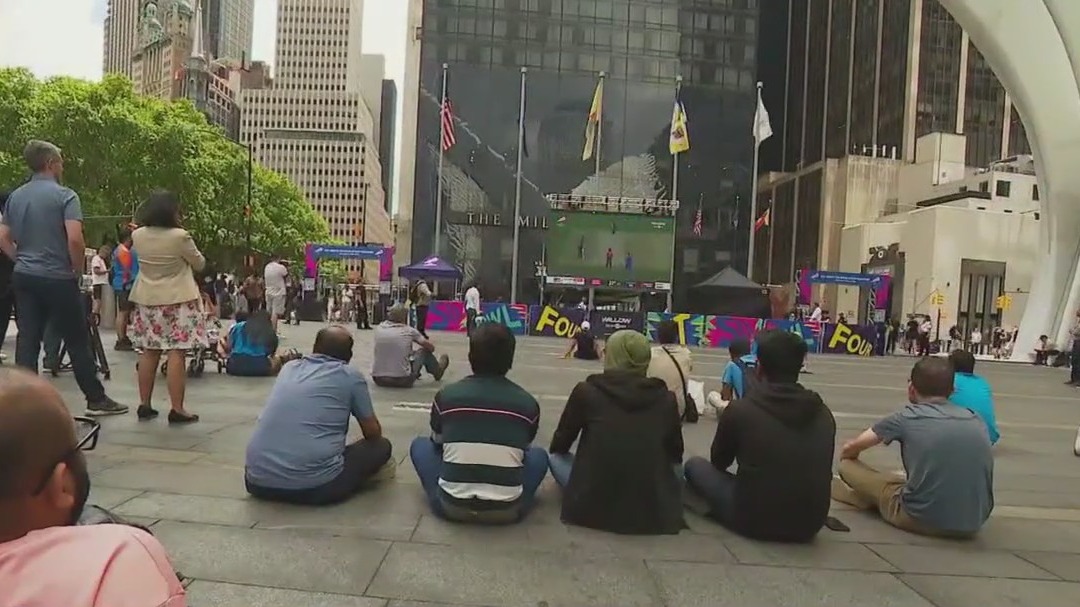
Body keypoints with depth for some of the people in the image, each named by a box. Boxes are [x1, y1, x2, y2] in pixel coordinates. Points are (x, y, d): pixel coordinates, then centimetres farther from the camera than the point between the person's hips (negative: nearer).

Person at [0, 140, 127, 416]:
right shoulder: (64, 195, -12)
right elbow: (75, 239, -21)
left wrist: (23, 260, 18)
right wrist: (77, 270, -7)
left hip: (24, 277, 6)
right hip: (57, 278, -6)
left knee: (27, 341, 7)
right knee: (77, 341, 2)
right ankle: (96, 399, 9)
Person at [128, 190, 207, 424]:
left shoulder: (137, 236, 2)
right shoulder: (180, 236, -15)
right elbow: (199, 264, -1)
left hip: (148, 300, 6)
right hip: (178, 301, -6)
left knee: (149, 352, 13)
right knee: (176, 354, -6)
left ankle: (144, 404, 19)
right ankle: (177, 409, -6)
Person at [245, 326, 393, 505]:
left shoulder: (289, 368, 18)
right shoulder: (351, 376, 4)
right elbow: (373, 433, 14)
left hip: (257, 481, 5)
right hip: (314, 486, -4)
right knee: (382, 446, 16)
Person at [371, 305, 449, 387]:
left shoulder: (379, 328, 3)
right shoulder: (409, 331, -5)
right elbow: (431, 348, 8)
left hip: (378, 379, 4)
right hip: (402, 380, -4)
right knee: (424, 351, 17)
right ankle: (437, 372, 46)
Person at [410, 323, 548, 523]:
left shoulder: (446, 395, -1)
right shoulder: (528, 403, -1)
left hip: (451, 506, 0)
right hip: (507, 511, 1)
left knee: (420, 444, 23)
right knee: (538, 455, 26)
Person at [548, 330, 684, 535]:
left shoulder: (586, 391, -2)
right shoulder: (666, 398, 2)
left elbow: (558, 446, 12)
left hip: (594, 506, -2)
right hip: (654, 513, 2)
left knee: (556, 457, 24)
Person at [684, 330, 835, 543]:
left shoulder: (740, 409, -10)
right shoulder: (824, 414, 1)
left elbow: (718, 462, 7)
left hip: (756, 521, -5)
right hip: (809, 525, 5)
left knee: (695, 465, 14)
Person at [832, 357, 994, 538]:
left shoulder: (907, 417, -1)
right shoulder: (976, 420, 9)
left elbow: (849, 449, 9)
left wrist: (846, 460, 34)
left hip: (922, 519, -4)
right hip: (972, 523, 5)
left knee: (847, 464, 12)